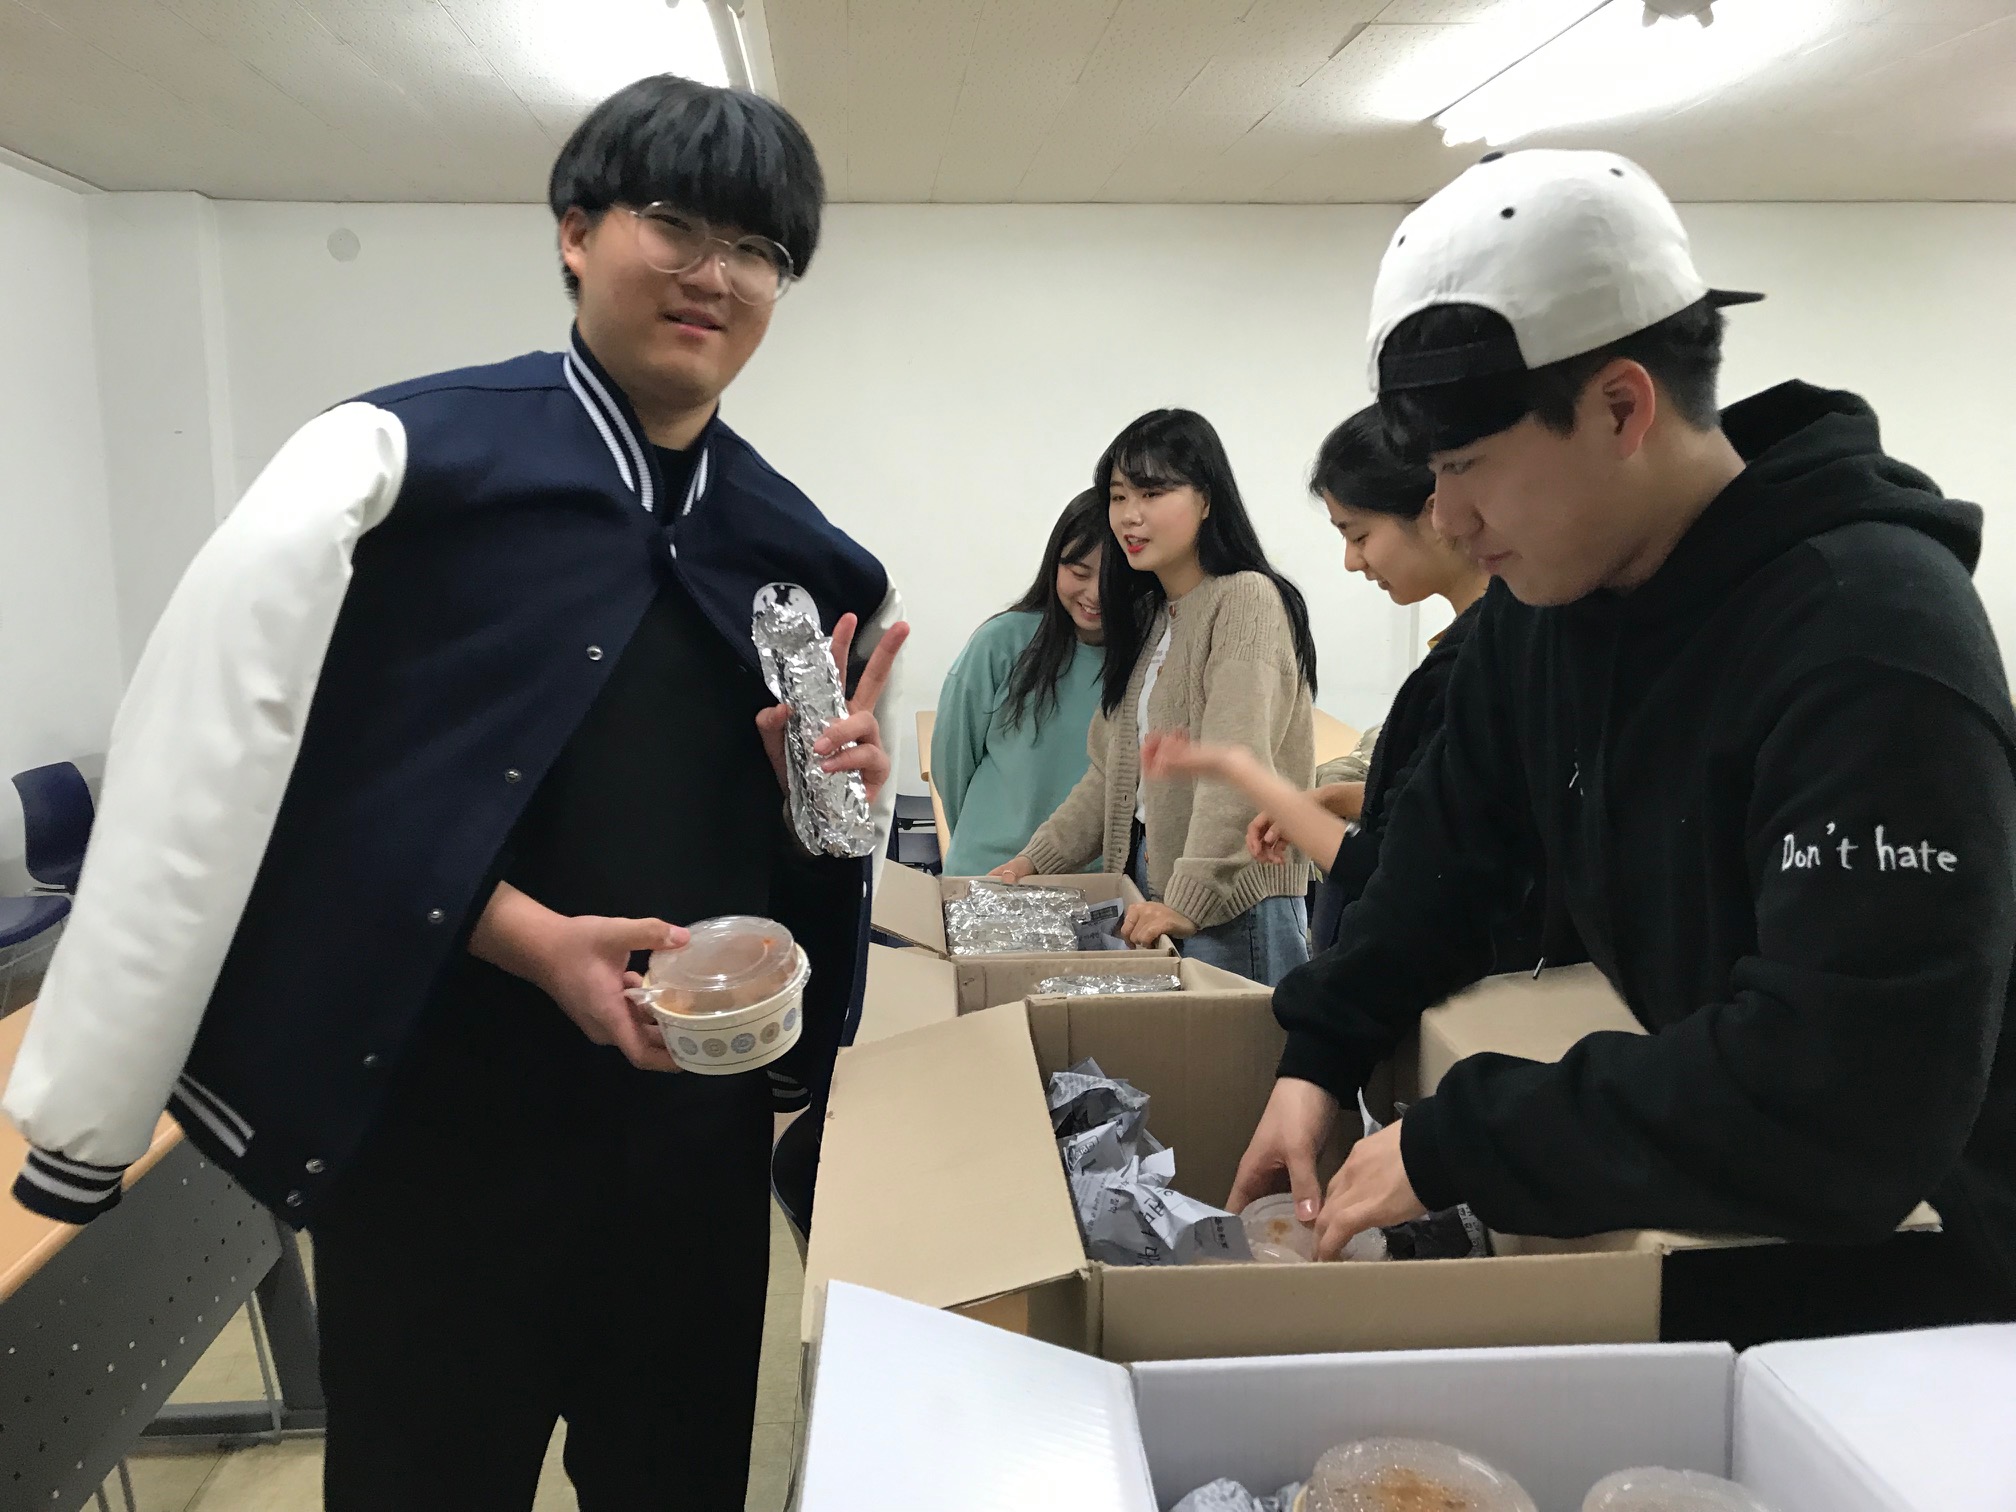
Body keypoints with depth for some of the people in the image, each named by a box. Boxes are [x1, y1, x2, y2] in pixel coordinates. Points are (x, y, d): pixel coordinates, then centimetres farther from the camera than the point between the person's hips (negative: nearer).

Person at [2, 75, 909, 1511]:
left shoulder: (804, 559, 5)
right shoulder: (403, 458, -9)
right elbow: (221, 772, -15)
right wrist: (535, 939, -21)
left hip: (702, 1122, 5)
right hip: (442, 1111, -4)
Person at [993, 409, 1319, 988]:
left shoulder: (1246, 600, -12)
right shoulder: (1148, 614, 15)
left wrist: (1188, 902, -26)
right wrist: (1036, 860, 9)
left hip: (1231, 904, -8)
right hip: (1149, 885, 8)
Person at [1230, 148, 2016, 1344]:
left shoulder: (1872, 641, -29)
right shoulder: (1546, 593, -5)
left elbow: (1844, 1108, -34)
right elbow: (1455, 844, 5)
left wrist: (1450, 1147, -28)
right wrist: (1321, 1055, -6)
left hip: (1914, 1250, -6)